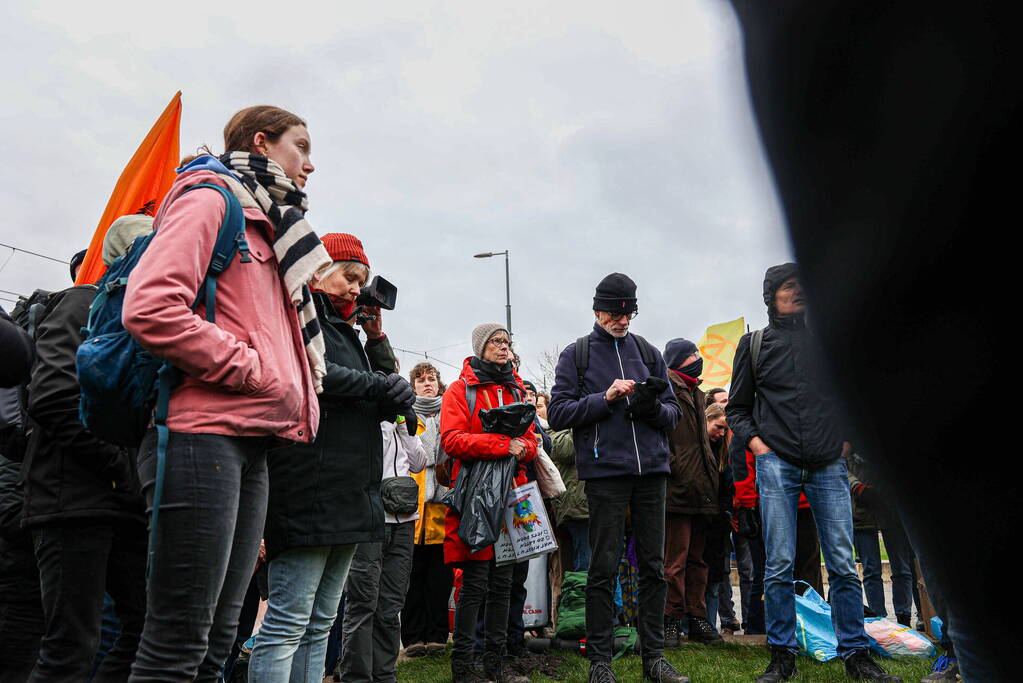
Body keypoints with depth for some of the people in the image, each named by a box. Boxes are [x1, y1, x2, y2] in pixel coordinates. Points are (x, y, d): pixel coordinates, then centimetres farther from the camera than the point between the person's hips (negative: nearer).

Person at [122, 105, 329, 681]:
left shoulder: (267, 222, 26)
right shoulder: (210, 198, -1)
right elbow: (150, 307, -18)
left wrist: (293, 396, 16)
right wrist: (254, 369, -13)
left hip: (252, 444, 9)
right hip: (206, 434, -9)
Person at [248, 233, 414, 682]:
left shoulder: (343, 329, 25)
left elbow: (386, 404, 21)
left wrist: (376, 337, 13)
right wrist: (375, 384, -10)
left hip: (350, 499, 9)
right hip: (311, 489, -9)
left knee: (319, 626, 12)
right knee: (288, 624, -7)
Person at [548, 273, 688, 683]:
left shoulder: (648, 352, 14)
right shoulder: (576, 354, 5)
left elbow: (674, 411, 14)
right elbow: (558, 413, -3)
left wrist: (655, 408, -8)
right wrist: (605, 398, -14)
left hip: (651, 467, 4)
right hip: (604, 469, -3)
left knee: (653, 565, 8)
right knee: (603, 567, 1)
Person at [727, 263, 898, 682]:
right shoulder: (755, 344, 11)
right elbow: (737, 407, 14)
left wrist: (848, 439, 8)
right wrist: (754, 441, -1)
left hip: (828, 466, 1)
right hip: (776, 464, -1)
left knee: (843, 564, 1)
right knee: (779, 564, -1)